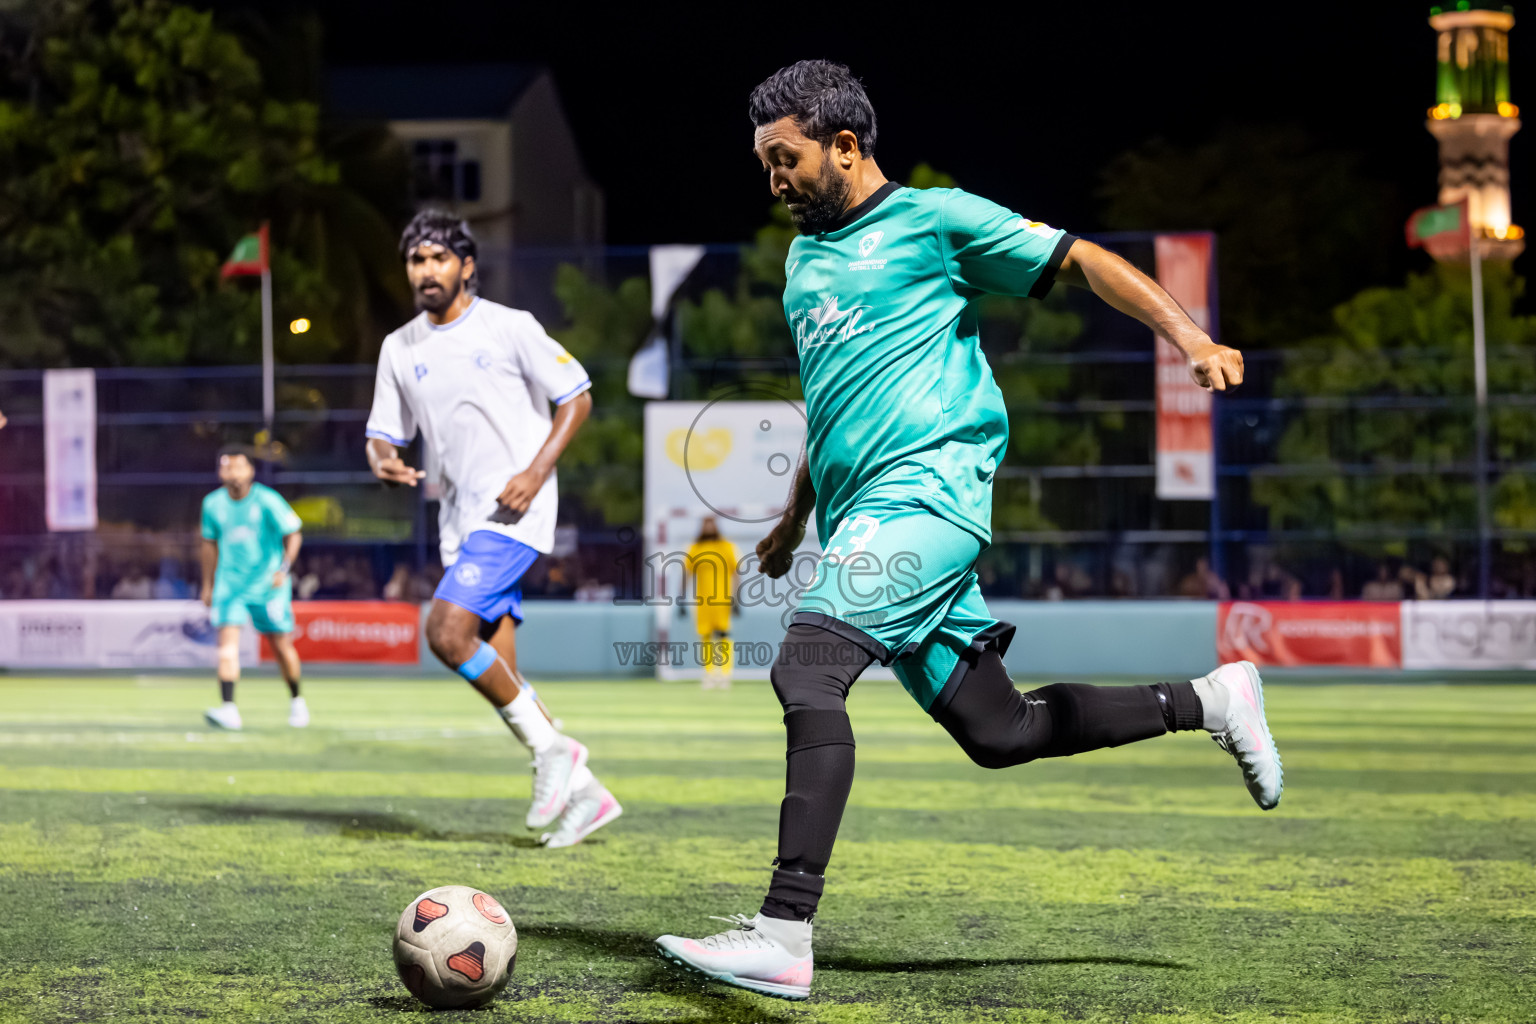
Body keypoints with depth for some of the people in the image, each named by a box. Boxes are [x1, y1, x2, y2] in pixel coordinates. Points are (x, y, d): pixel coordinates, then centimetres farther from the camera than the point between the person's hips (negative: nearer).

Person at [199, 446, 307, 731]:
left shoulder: (268, 501, -11)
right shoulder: (213, 504, 1)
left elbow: (293, 534, -4)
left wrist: (284, 569, -18)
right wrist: (208, 585, 18)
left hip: (268, 586, -2)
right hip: (229, 585, 2)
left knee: (281, 646, 4)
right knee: (227, 642, -16)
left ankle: (296, 700, 29)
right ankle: (228, 710, -23)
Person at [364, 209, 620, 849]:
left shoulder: (508, 327, -4)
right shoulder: (400, 349, 11)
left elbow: (577, 397, -1)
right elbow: (383, 434, 16)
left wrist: (536, 471, -14)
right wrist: (383, 462, -9)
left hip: (513, 510, -7)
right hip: (461, 519, 7)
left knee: (447, 631, -22)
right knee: (497, 673, 2)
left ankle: (550, 749, -9)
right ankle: (583, 793, 12)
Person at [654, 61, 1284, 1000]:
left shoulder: (935, 219, 0)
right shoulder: (805, 255, 23)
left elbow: (1082, 260, -2)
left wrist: (1191, 338, -15)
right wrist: (795, 520, 36)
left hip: (927, 487, -9)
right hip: (864, 515, 9)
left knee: (807, 667, -26)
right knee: (997, 731, 7)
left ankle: (784, 935, -33)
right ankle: (1208, 702, 25)